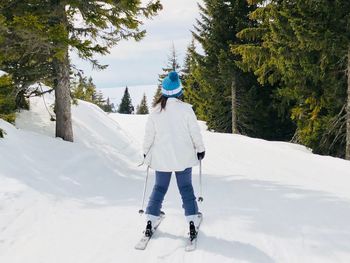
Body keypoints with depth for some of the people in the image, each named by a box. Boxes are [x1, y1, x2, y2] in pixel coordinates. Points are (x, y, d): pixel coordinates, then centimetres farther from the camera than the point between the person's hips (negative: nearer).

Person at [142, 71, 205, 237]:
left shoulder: (156, 111, -3)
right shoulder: (185, 109, -10)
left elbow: (149, 134, 2)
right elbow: (195, 131, -6)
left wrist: (146, 152, 16)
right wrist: (200, 149, 9)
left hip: (161, 158, 2)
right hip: (183, 157, -2)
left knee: (159, 188, 14)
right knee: (186, 188, 9)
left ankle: (150, 220, 11)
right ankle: (192, 219, 4)